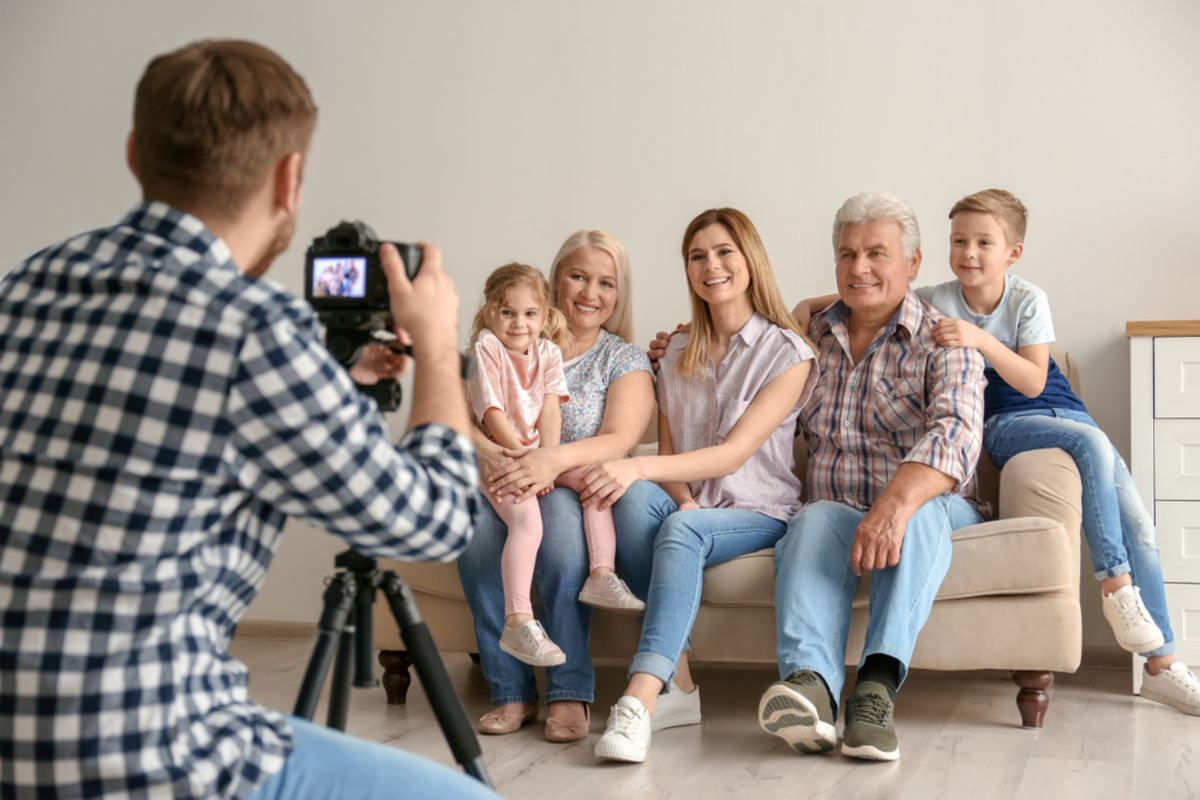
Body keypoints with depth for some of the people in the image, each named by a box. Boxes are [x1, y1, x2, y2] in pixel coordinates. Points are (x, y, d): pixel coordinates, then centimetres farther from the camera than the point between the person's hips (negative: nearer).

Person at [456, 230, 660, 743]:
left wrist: (555, 459, -29)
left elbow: (618, 441, -8)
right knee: (476, 517, -33)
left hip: (581, 496, -2)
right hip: (504, 489, 2)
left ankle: (570, 694, -31)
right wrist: (486, 452, -24)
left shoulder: (625, 359, 9)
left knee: (559, 511, -37)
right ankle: (511, 691, -24)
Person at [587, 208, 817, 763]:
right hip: (688, 506, 4)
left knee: (684, 531, -36)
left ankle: (641, 698, -50)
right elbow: (666, 451, 11)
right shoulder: (677, 354, 13)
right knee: (637, 496, -31)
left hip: (758, 513, -4)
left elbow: (735, 452, -16)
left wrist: (638, 466, -31)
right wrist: (681, 497, -14)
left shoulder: (788, 353, -4)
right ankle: (676, 672, -29)